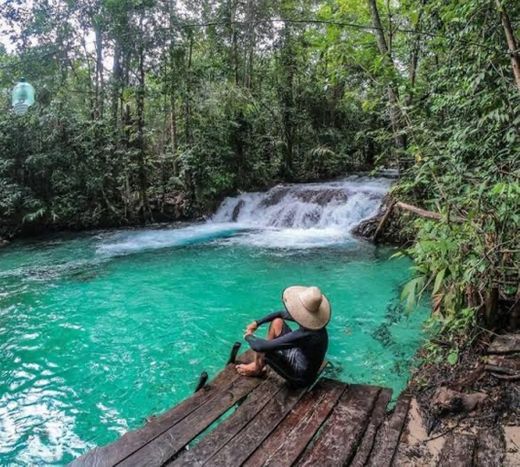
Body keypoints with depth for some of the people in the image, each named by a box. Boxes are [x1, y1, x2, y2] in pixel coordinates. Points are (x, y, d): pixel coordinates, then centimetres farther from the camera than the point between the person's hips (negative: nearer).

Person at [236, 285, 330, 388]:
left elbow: (260, 346, -34)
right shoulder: (312, 319, -13)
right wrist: (257, 323, 2)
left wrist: (249, 336, -12)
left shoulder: (304, 335, -38)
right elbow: (281, 314, 6)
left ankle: (257, 369, 17)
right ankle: (260, 364, 15)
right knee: (277, 322, 4)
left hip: (300, 379, -8)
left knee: (259, 347, -18)